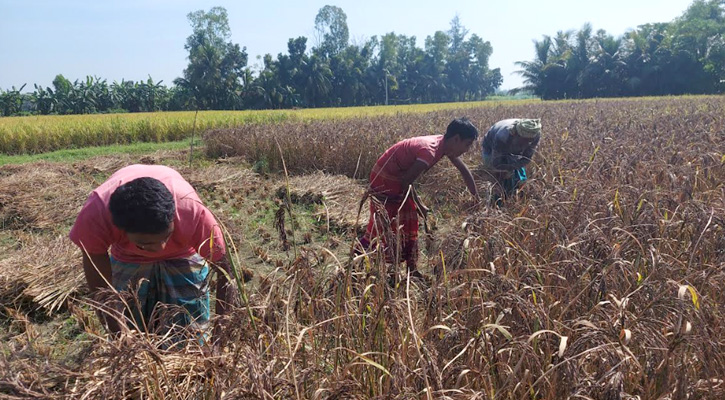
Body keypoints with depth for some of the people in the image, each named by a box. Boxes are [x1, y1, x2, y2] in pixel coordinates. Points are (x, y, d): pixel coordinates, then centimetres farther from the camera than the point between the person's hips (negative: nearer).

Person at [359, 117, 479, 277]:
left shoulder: (444, 144, -5)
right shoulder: (430, 151, -31)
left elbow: (464, 170, 10)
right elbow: (406, 182, -28)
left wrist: (477, 198, 14)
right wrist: (420, 206, -13)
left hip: (399, 178, 9)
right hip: (384, 180, -9)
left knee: (409, 224, 11)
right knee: (379, 228, -6)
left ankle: (412, 270, 20)